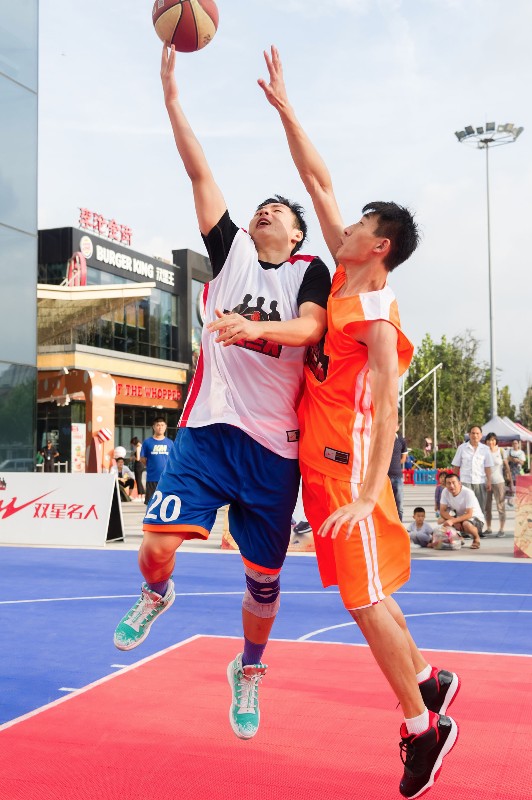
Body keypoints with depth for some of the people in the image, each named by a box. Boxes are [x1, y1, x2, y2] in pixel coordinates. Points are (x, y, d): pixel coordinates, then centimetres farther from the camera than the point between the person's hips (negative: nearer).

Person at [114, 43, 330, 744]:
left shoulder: (311, 271, 6)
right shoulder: (231, 250, 10)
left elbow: (310, 327, -15)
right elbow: (199, 171, 4)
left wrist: (255, 327, -33)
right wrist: (171, 88, 0)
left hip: (275, 447, -1)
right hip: (209, 429, 1)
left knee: (264, 579, 8)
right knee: (157, 545, -13)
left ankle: (249, 671, 36)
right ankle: (156, 596, 25)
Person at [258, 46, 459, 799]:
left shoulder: (377, 317, -15)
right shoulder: (343, 276, 8)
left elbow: (386, 410, -22)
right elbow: (319, 182, 12)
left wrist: (368, 495, -29)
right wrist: (283, 107, 11)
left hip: (347, 465, -9)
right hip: (320, 460, 9)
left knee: (364, 598, -2)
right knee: (364, 592, 17)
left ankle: (423, 726, 12)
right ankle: (427, 679, 32)